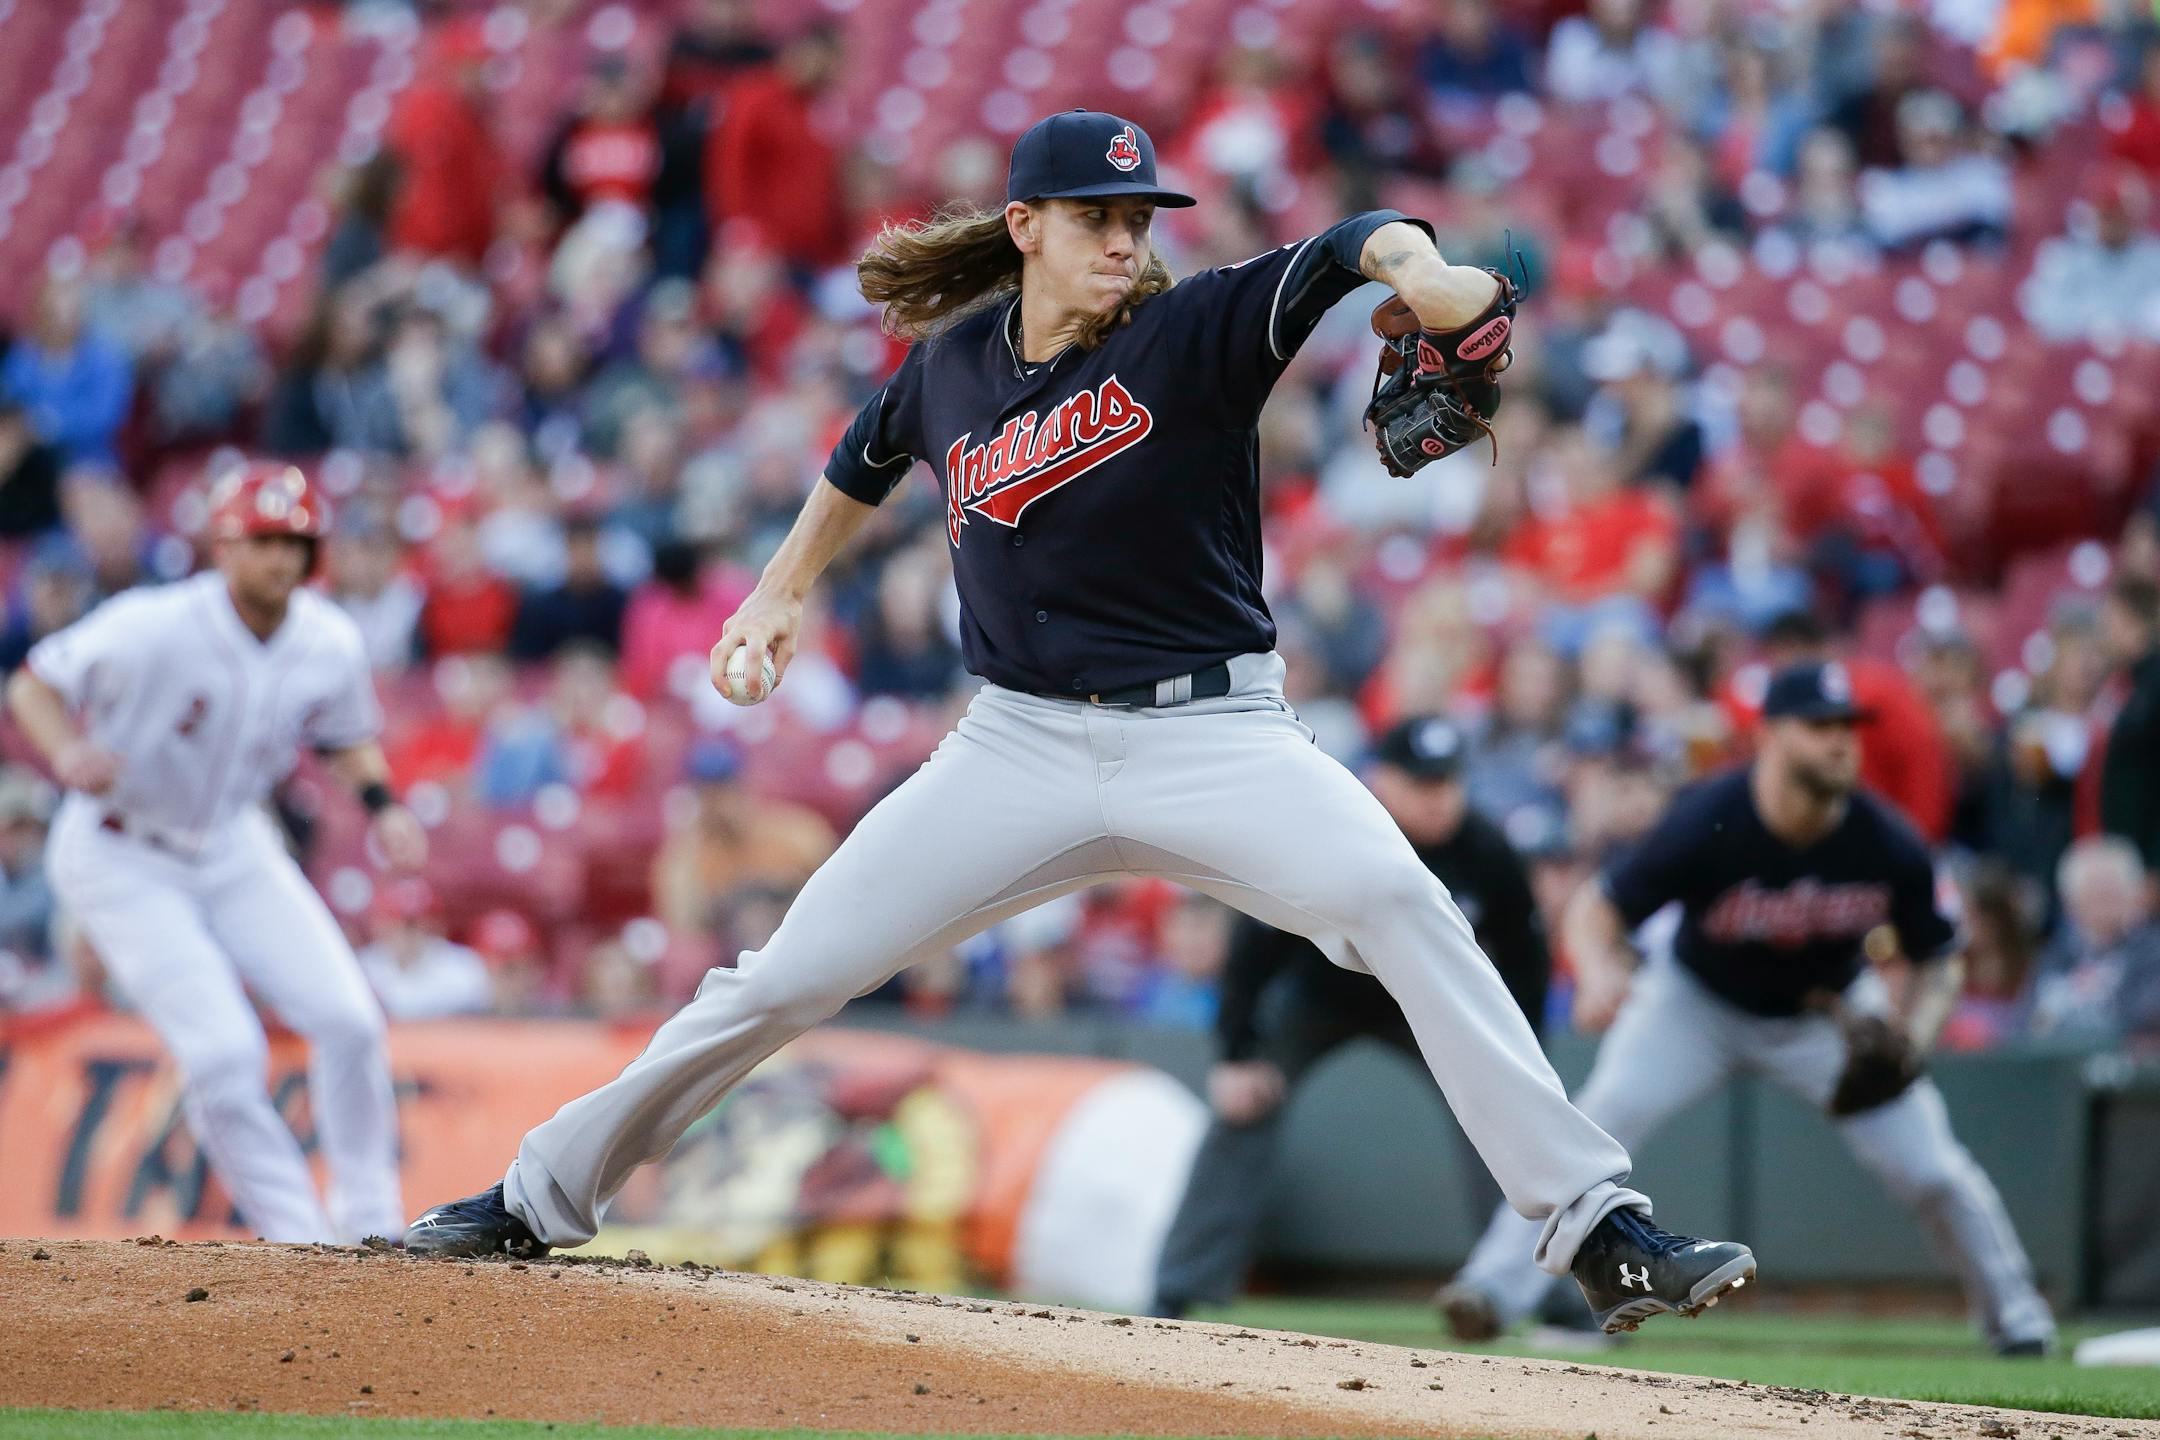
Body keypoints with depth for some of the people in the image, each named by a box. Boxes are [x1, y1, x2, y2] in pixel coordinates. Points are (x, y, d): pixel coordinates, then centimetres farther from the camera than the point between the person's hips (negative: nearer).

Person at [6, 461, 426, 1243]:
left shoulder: (330, 643, -9)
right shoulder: (154, 629, -26)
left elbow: (348, 736, 10)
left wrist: (381, 803, -9)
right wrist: (68, 753, -37)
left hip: (234, 848, 5)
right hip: (122, 862, -5)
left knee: (349, 1021, -6)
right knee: (226, 1055, -16)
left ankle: (369, 1228, 11)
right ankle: (302, 1244, -3)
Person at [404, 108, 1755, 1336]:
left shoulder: (1194, 332, -9)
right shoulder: (950, 367, 3)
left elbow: (1347, 249, -27)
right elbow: (869, 460, 27)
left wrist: (1417, 268, -49)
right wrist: (783, 593, 26)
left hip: (1214, 733, -3)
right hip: (1022, 746, 3)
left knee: (1401, 905, -28)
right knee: (783, 981, 1)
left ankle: (1598, 1227, -27)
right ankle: (540, 1198, 19)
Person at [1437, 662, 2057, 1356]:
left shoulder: (1887, 845, -23)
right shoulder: (1706, 823, -30)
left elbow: (1939, 960, -8)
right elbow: (1594, 908, -27)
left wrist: (1913, 1029, -29)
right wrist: (1599, 972, -50)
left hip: (1828, 1013, 2)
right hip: (1697, 1004, -2)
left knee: (1931, 1166, -4)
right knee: (1601, 1120, -24)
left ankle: (2014, 1315, 21)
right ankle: (1496, 1289, -22)